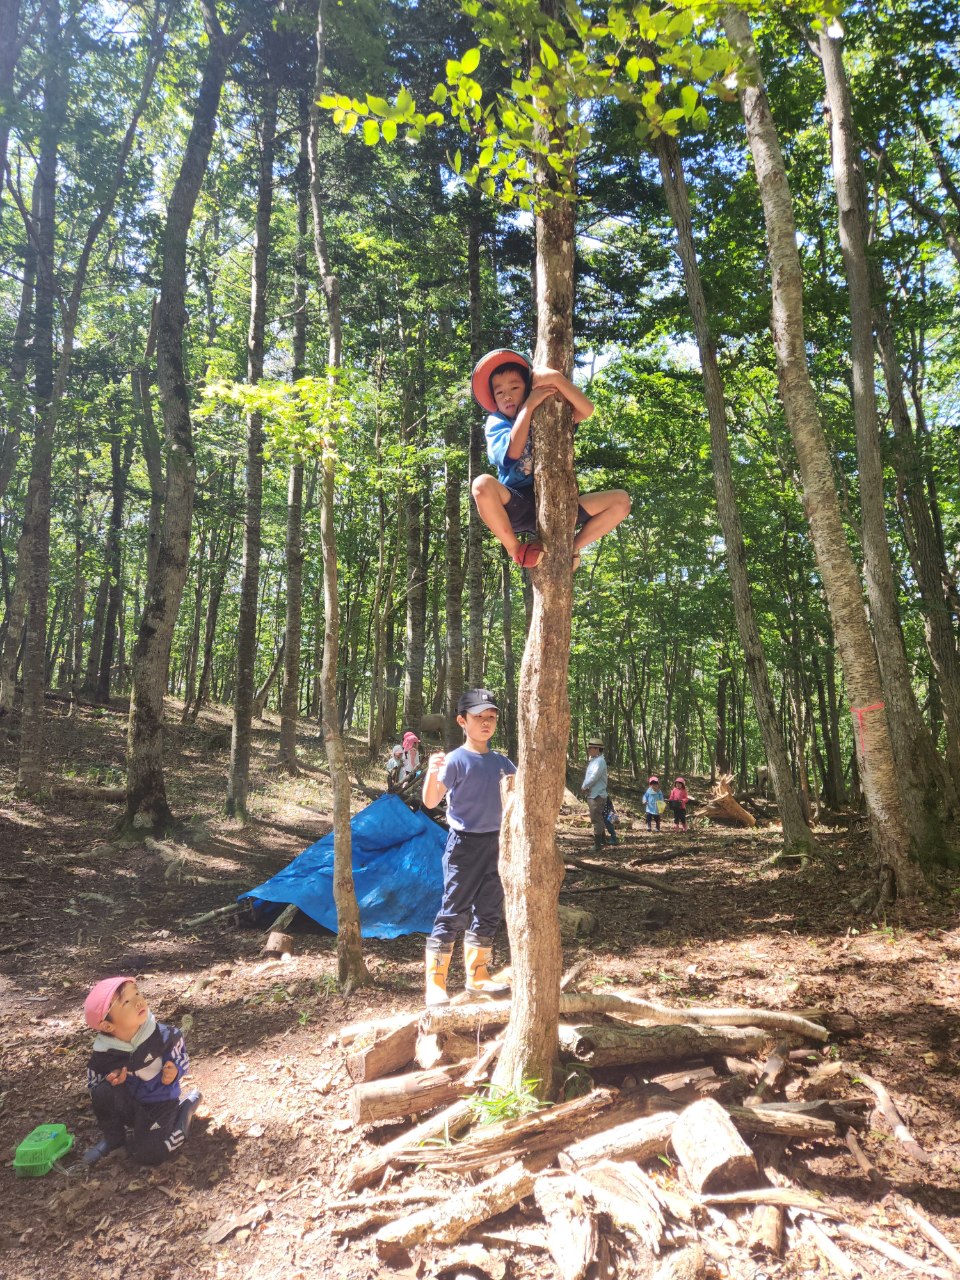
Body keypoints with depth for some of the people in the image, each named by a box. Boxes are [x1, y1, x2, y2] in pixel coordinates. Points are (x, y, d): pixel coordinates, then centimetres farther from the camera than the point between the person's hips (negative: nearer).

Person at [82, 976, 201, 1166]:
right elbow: (93, 1085, -5)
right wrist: (110, 1081, -26)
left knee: (147, 1154, -14)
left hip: (160, 1100, -2)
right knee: (103, 1092, -25)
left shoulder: (162, 1035, -26)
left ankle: (187, 1105, 11)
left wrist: (175, 1071, -28)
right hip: (129, 1102, 2)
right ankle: (114, 1138, 3)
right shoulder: (103, 1054, -22)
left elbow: (180, 1057, -7)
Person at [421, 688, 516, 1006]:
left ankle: (477, 977, 30)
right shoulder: (456, 760, -13)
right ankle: (435, 985, 8)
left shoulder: (500, 761, 5)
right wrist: (432, 773, -36)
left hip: (494, 844, 7)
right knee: (453, 915, -3)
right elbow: (430, 802, -18)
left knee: (489, 914, 15)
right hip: (465, 845, -7)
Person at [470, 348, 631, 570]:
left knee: (621, 499, -9)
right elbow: (513, 450, -18)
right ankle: (515, 550, -15)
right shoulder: (496, 422, 4)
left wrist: (557, 378, -19)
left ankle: (572, 547, 0)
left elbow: (586, 410, -9)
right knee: (483, 484, -36)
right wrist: (529, 405, -14)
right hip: (516, 508, -2)